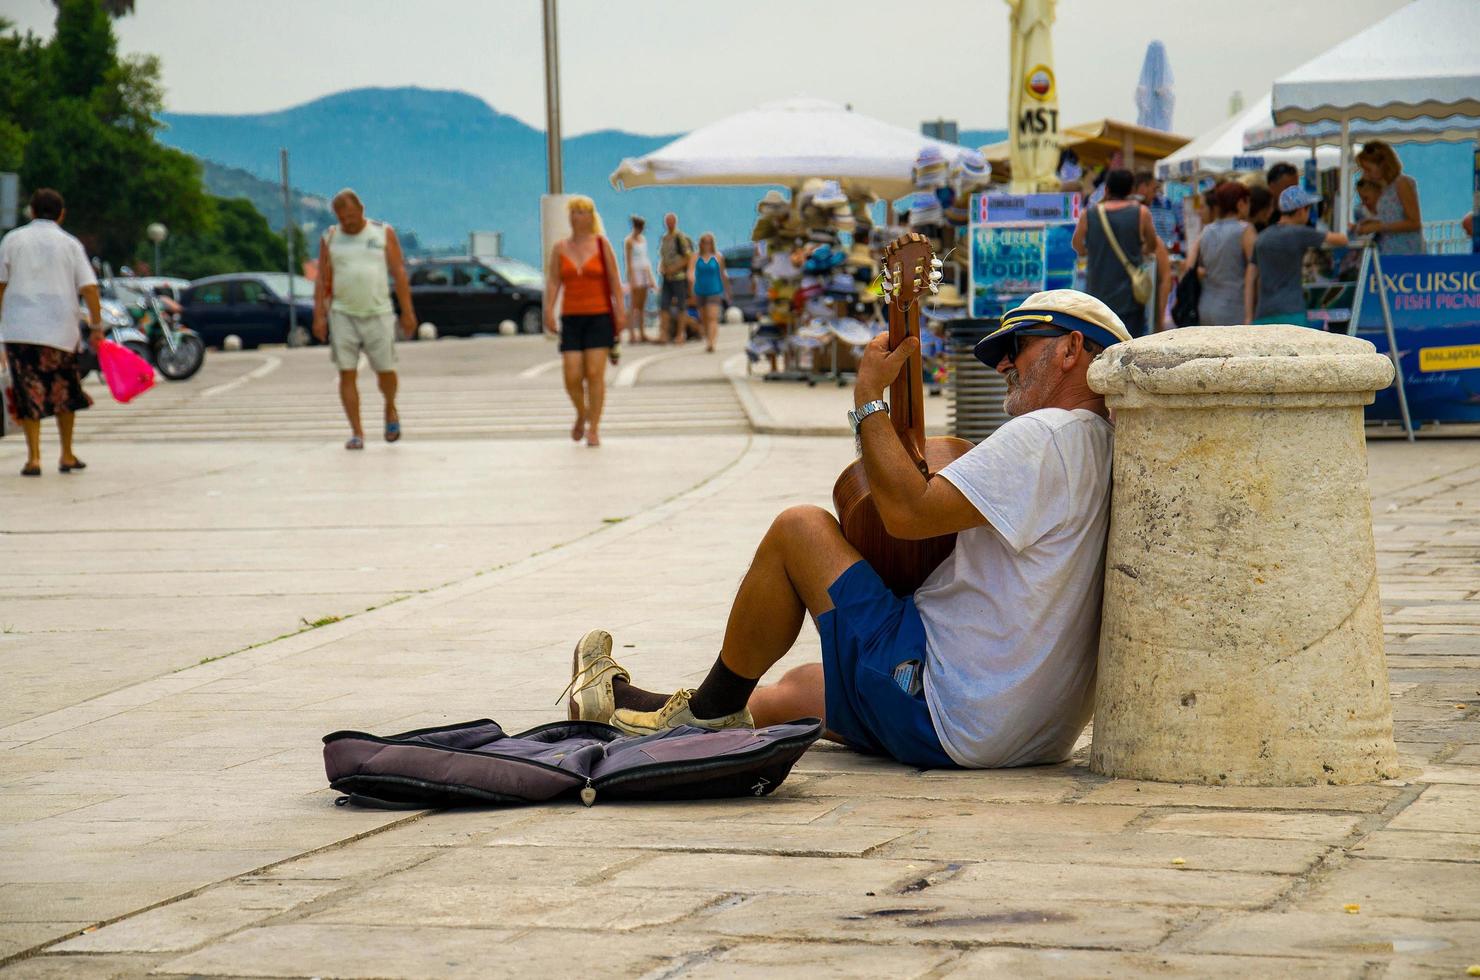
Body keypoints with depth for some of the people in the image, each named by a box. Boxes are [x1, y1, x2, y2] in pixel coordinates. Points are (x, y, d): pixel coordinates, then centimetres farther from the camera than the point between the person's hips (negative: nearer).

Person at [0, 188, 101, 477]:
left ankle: (33, 457, -6)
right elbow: (89, 288, -4)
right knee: (64, 393, 16)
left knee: (29, 395, 4)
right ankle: (67, 456, 20)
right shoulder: (70, 244, 4)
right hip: (60, 330, 0)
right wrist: (96, 327, 1)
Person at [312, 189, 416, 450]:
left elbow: (399, 274, 3)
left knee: (385, 370, 1)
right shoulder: (330, 238, 7)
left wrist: (407, 312, -2)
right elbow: (322, 280, 5)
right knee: (347, 374, -5)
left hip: (378, 313, -1)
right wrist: (319, 316, -4)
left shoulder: (384, 233, 4)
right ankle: (356, 432, -2)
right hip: (342, 314, 1)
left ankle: (390, 410, 32)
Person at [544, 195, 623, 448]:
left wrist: (619, 313, -4)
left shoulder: (602, 244, 2)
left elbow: (615, 282, 2)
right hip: (571, 318, 2)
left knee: (595, 373, -7)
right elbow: (553, 282, 3)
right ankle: (581, 415, 24)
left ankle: (594, 428, -1)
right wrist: (549, 311, -9)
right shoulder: (560, 248, 7)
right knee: (572, 376, -4)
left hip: (599, 316, -2)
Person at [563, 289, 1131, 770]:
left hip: (951, 721, -10)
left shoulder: (1046, 436, -16)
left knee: (799, 530, 0)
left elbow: (907, 512, -21)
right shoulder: (1099, 450, 15)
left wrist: (869, 398, -8)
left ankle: (708, 711, 14)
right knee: (803, 685, 30)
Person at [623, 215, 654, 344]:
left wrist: (650, 278, 16)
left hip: (645, 271, 7)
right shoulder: (629, 241, -7)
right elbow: (628, 261, -12)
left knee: (642, 305, 7)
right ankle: (631, 334, -12)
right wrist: (632, 279, -18)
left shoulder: (643, 239, 16)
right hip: (635, 272, -7)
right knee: (635, 305, -10)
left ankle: (642, 333, 9)